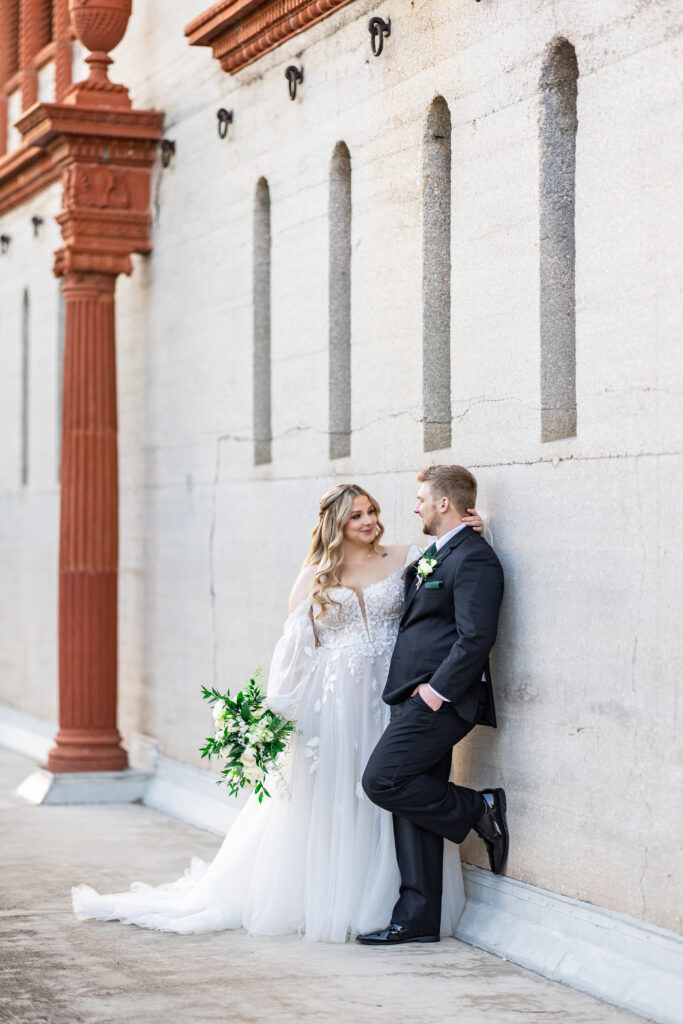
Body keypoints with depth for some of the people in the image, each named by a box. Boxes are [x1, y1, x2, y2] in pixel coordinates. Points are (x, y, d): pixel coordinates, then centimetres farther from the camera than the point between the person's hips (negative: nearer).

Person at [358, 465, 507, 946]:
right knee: (412, 805, 7)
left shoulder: (474, 558, -11)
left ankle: (478, 808, 0)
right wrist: (411, 690, 12)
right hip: (415, 695, 10)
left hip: (440, 698, -10)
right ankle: (416, 919, 9)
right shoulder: (434, 555, 20)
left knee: (382, 780, -17)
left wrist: (437, 689, -19)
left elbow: (477, 637, -19)